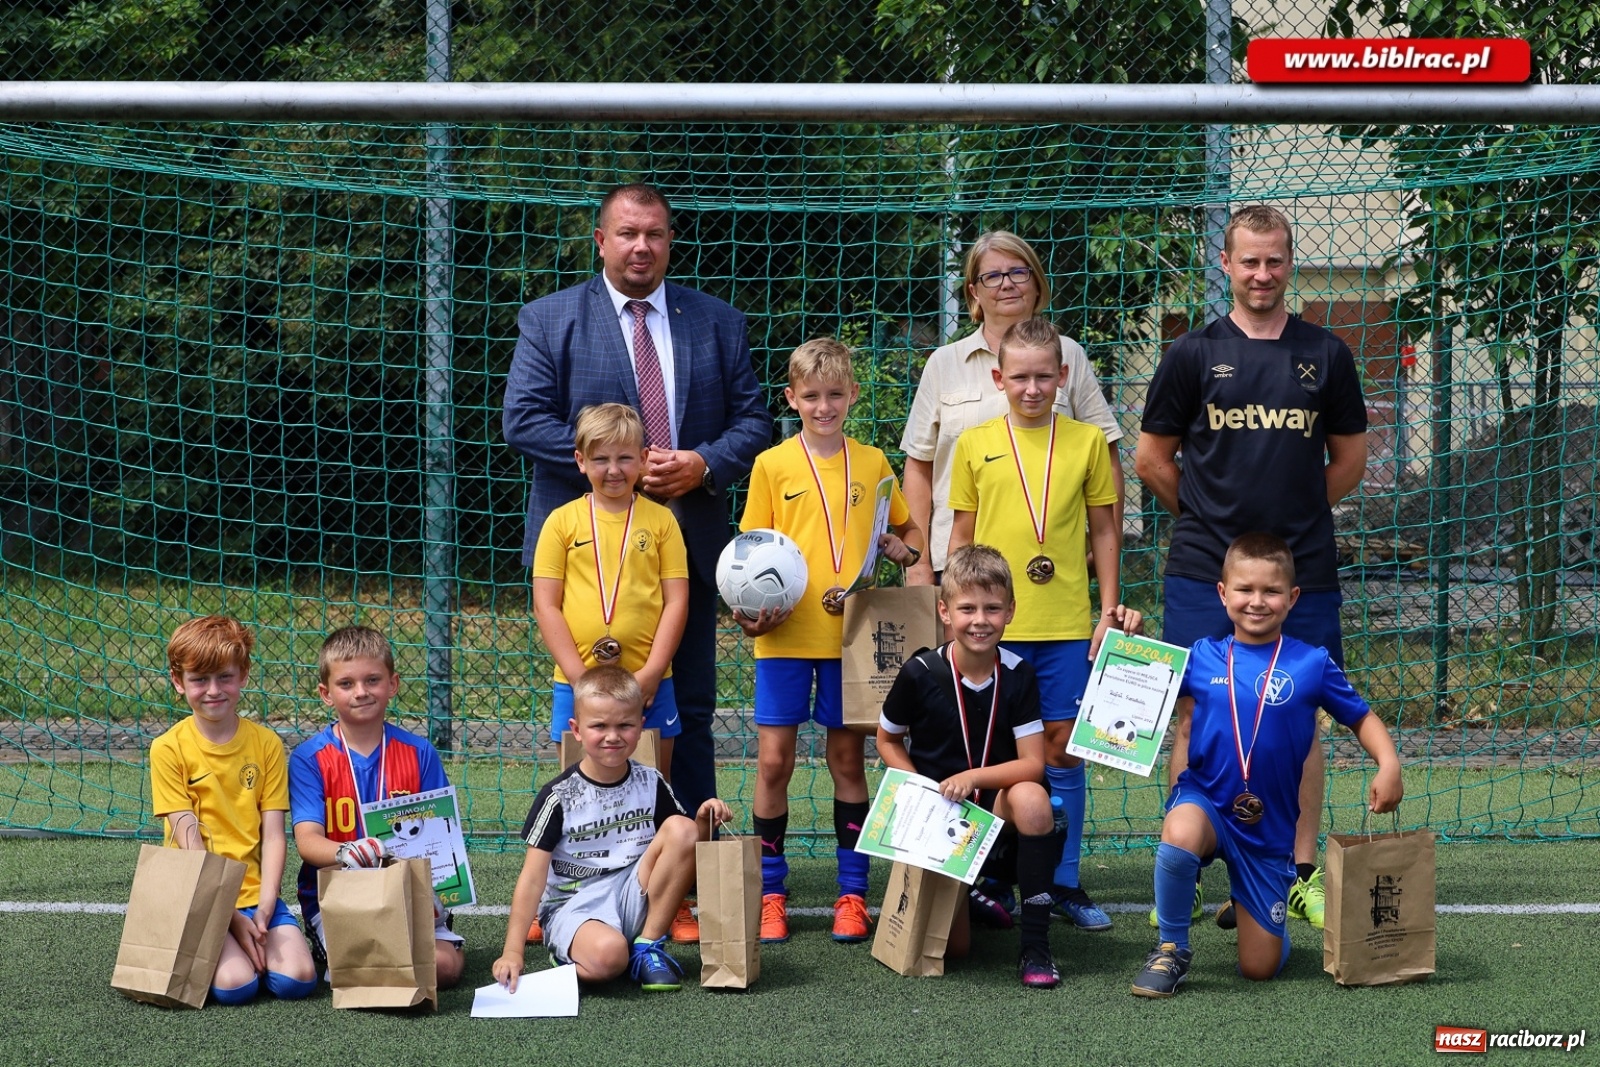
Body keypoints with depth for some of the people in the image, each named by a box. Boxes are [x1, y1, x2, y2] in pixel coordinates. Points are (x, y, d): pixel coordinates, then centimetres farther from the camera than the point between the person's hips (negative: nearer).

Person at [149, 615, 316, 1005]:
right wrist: (230, 916, -16)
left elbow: (273, 835, 2)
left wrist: (264, 907, -12)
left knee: (296, 980, -19)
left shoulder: (266, 743, 5)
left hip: (255, 893, 3)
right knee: (235, 985, -25)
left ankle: (255, 940, 11)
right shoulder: (169, 749, -4)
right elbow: (188, 841, -9)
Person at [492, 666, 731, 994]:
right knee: (606, 955, -38)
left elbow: (686, 847, 13)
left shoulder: (650, 784, 5)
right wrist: (512, 952, -17)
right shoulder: (559, 796, -7)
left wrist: (703, 822, -10)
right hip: (573, 906, -4)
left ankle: (648, 946, -7)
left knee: (681, 827, -16)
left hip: (636, 899, 5)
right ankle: (572, 955, 1)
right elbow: (532, 878, -10)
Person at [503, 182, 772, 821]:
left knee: (690, 711, 5)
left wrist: (705, 464, -11)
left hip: (688, 545, 2)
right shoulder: (549, 320, 3)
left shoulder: (718, 324, 12)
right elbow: (523, 420, -6)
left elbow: (752, 420, 10)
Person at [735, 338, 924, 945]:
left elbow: (905, 530, 19)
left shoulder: (872, 463, 7)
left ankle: (852, 894, 13)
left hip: (850, 633, 1)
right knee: (774, 761, 0)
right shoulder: (772, 466, 1)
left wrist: (902, 549, -3)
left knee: (848, 758, 7)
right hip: (784, 633, -1)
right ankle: (770, 894, 10)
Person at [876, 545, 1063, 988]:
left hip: (997, 805, 0)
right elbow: (887, 740, 4)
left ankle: (1036, 946, -25)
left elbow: (1033, 764, -14)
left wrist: (972, 777, -29)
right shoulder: (920, 674, -12)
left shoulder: (1018, 675, -10)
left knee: (1031, 798, -37)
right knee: (952, 944, -8)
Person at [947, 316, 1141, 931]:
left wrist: (1109, 610, 5)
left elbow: (1105, 531, 9)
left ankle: (1065, 882, 14)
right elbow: (961, 535, 9)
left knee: (1061, 749, 4)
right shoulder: (975, 444, 4)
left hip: (1067, 624, 0)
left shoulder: (1087, 441, 4)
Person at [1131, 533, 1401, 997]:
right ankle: (1172, 949, -13)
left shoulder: (1312, 663, -5)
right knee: (1180, 836, -39)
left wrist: (1389, 763, -12)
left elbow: (1361, 717, 5)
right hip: (1205, 801, 0)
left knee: (1260, 967, 4)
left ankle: (1245, 908, 42)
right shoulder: (1202, 658, -2)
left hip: (1269, 826, 0)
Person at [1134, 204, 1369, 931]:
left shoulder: (1326, 355, 8)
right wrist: (1209, 516, 9)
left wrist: (1293, 514, 11)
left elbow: (1350, 459, 16)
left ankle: (1301, 872, 12)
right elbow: (1151, 460, 9)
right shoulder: (1193, 354, 3)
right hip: (1204, 570, -1)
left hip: (1303, 569, 1)